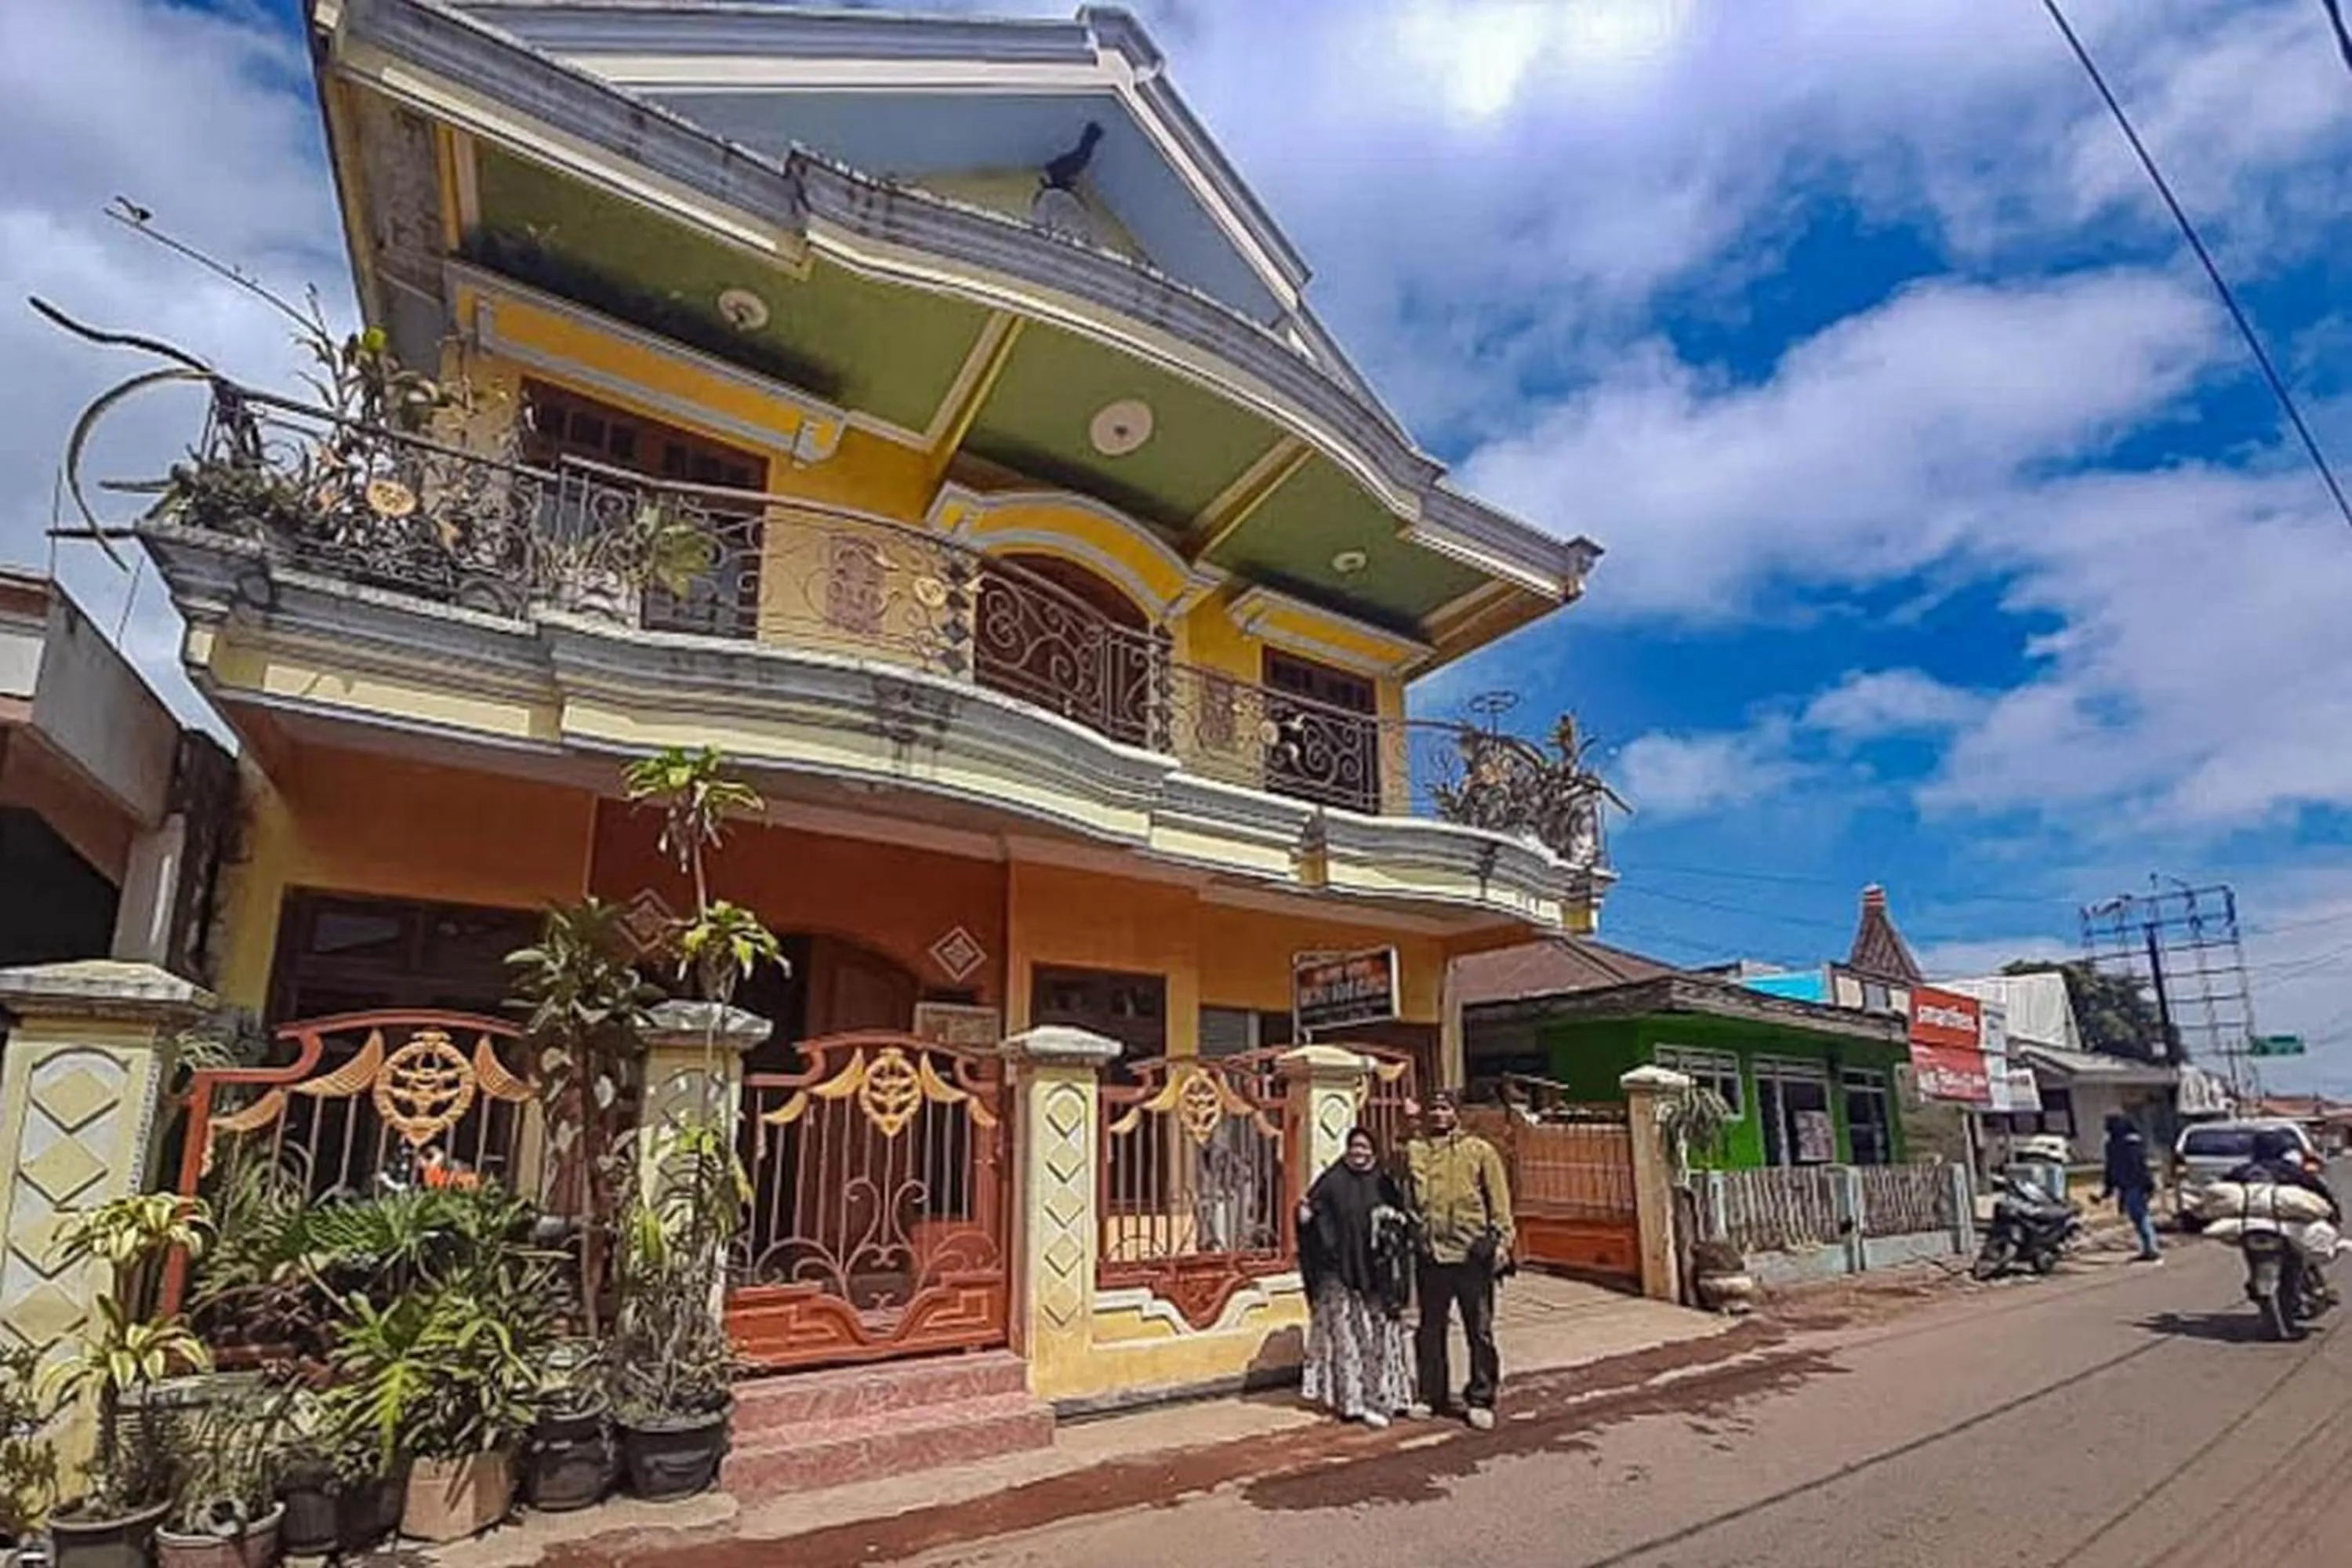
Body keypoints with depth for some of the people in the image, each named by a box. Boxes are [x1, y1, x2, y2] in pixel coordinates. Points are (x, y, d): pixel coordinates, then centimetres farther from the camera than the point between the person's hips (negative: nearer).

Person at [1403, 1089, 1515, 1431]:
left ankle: (1480, 1400, 16)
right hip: (1431, 1254, 2)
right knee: (1430, 1329, 12)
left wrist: (1502, 1240, -7)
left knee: (1480, 1331, 4)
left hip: (1472, 1254, -2)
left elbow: (1498, 1199, 3)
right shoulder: (1415, 1150, 7)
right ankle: (1431, 1396, 25)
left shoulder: (1480, 1150, 2)